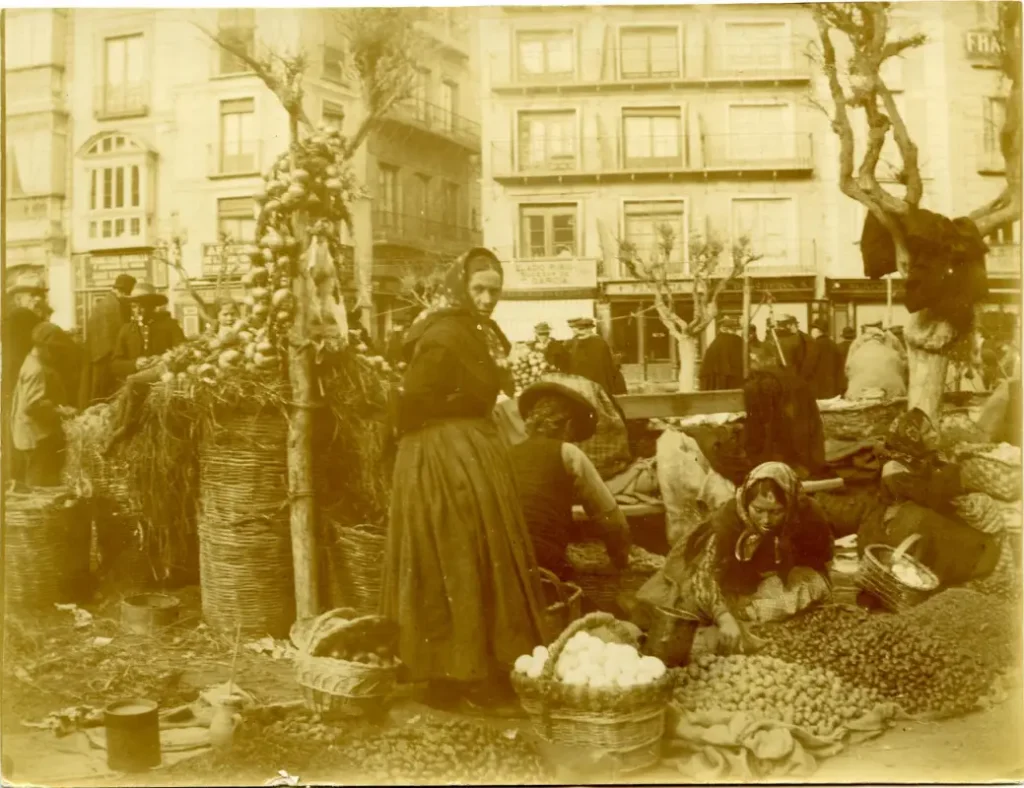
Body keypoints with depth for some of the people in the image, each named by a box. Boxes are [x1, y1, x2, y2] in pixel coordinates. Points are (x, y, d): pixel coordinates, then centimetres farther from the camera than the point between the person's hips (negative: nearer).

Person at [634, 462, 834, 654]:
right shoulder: (729, 517, -31)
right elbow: (706, 573, -38)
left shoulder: (807, 517, -27)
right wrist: (724, 617, -55)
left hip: (775, 584, 3)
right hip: (733, 579, -3)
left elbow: (817, 563, -9)